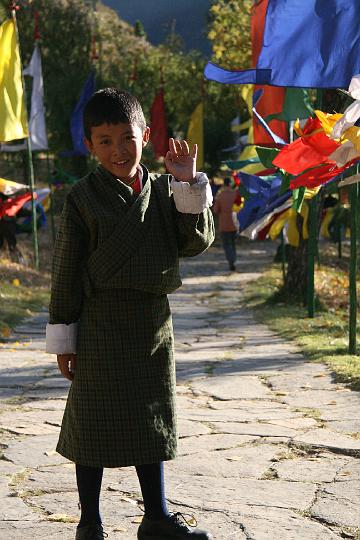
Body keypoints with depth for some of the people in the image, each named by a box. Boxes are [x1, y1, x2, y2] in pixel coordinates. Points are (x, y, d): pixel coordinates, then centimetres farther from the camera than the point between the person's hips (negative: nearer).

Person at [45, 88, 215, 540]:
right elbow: (66, 269, -5)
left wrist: (190, 186, -10)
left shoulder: (162, 190, 5)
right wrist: (63, 335, -6)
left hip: (153, 322, 4)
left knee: (151, 420, 14)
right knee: (94, 422, 4)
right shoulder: (83, 197, -7)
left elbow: (196, 242, 0)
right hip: (100, 326, -4)